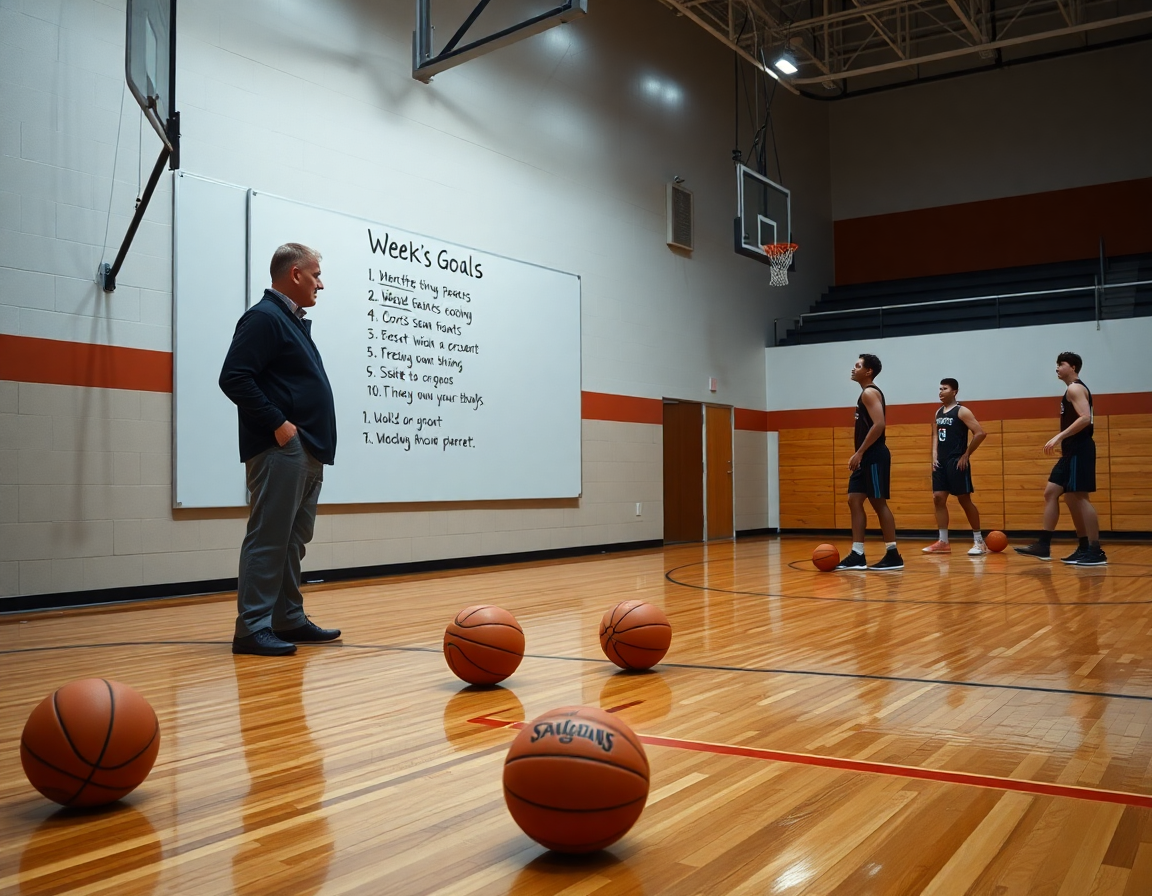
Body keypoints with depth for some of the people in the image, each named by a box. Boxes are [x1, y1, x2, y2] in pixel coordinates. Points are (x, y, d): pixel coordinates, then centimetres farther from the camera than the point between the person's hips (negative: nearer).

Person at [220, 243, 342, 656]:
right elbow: (234, 378, -18)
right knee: (269, 540, -8)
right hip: (280, 451, -10)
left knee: (293, 541, 13)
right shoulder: (264, 317, -9)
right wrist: (277, 424, -19)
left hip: (308, 453, 10)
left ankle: (289, 619, 20)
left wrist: (314, 441, 14)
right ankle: (252, 627, -5)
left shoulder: (294, 321, 20)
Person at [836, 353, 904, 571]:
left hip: (874, 456, -10)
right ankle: (857, 556, 7)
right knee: (854, 501, 6)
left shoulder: (870, 393, -11)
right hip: (867, 458, 10)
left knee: (879, 503, -6)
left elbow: (879, 425, -22)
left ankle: (893, 556, 0)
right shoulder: (867, 394, 20)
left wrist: (859, 453, -22)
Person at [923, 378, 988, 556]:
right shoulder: (938, 413, 14)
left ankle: (979, 541, 6)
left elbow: (980, 433, -16)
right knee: (938, 498, 3)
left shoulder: (962, 411, -9)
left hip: (957, 461, -8)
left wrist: (966, 455, -14)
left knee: (964, 500, -4)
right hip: (941, 461, 8)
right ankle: (943, 542, 8)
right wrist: (934, 455, 8)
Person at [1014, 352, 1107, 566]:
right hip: (1072, 452, 11)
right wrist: (1062, 441, 23)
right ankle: (1043, 546, 9)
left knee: (1079, 498, -10)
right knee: (1051, 493, 8)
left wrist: (1059, 437, -26)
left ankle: (1096, 552, -7)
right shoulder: (1073, 390, 21)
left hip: (1079, 451, -11)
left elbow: (1085, 418, -23)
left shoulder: (1075, 388, -10)